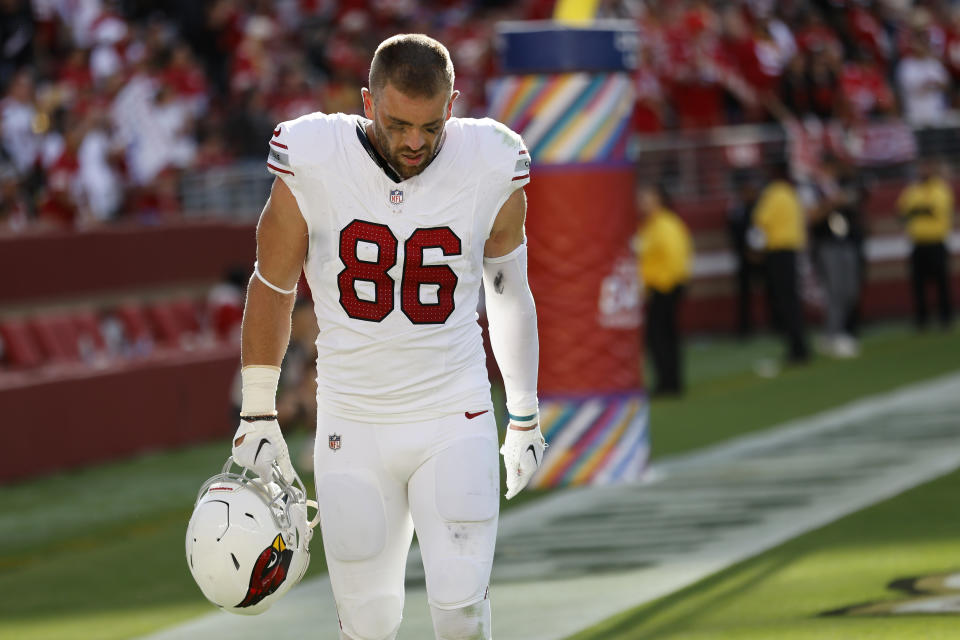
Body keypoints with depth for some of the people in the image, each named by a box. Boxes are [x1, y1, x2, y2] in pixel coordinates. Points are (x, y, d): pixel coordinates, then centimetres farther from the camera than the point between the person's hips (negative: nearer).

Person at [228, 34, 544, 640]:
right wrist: (258, 414, 8)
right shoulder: (314, 165, -11)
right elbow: (273, 285, 5)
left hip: (455, 423, 0)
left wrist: (525, 416, 15)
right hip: (352, 429, 0)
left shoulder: (489, 170, -9)